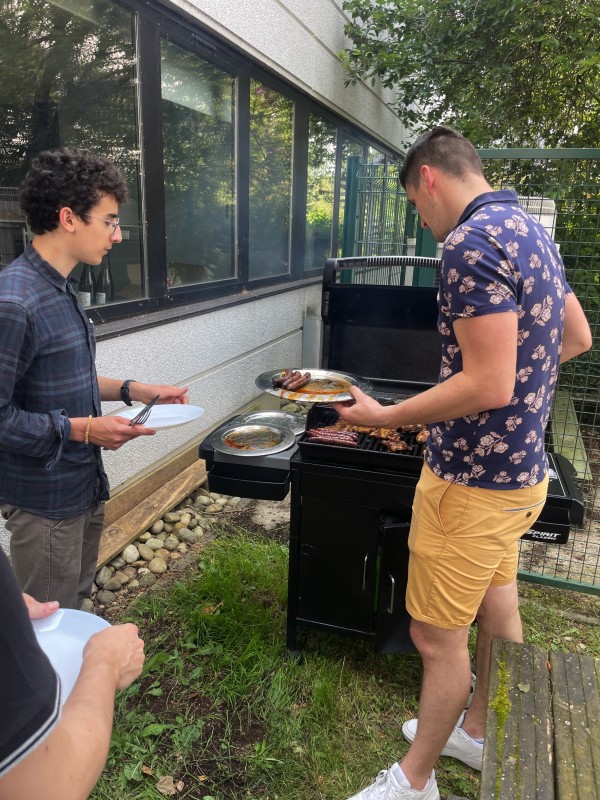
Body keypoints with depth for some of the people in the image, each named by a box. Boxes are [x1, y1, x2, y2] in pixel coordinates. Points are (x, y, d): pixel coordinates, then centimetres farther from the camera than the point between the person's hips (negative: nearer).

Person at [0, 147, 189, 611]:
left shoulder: (62, 290, 7)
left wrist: (135, 391, 4)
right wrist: (84, 429, -22)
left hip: (85, 486, 9)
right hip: (45, 500, -8)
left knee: (77, 605, 25)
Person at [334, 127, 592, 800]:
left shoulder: (472, 243, -22)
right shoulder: (530, 231, 9)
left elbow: (488, 386, -28)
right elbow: (578, 339, 17)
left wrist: (384, 417, -18)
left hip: (474, 480, -10)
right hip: (519, 466, 10)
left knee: (437, 635, 7)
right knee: (496, 609, 23)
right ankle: (478, 733, 45)